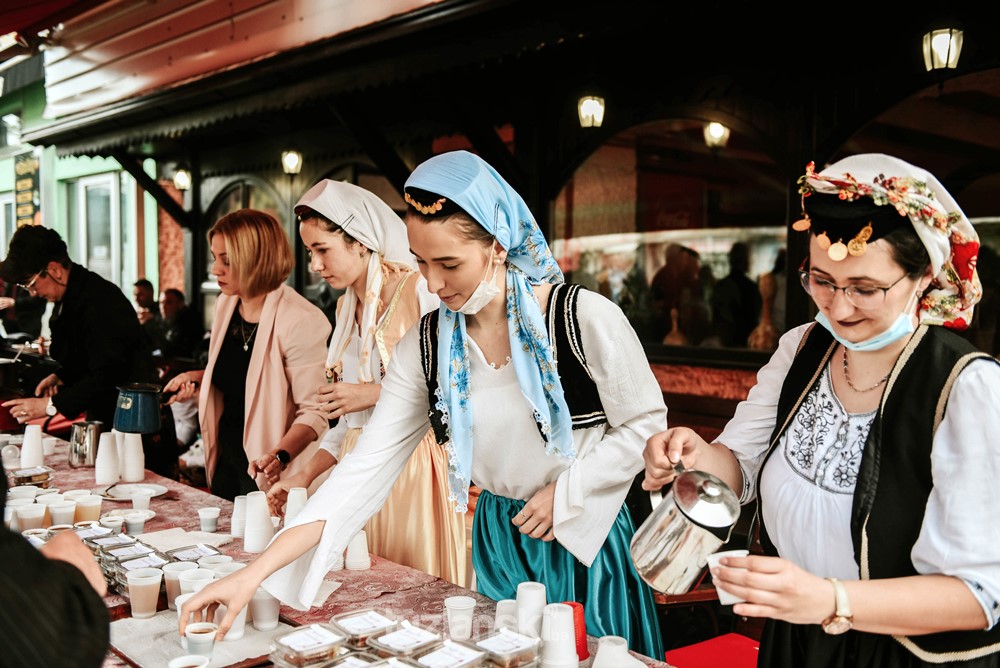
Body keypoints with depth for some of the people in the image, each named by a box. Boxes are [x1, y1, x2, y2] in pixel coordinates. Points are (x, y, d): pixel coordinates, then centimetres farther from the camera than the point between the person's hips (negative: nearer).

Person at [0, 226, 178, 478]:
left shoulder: (100, 300, -21)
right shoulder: (71, 299, 10)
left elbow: (108, 373, -25)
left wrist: (52, 405, -21)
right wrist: (61, 377, 6)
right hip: (106, 419, 10)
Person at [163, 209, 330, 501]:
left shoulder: (300, 320, -23)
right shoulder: (226, 304, 3)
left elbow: (315, 411, -23)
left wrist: (280, 455, -37)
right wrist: (198, 377, 4)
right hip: (226, 463, 8)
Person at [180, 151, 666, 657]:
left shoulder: (584, 317, -19)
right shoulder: (423, 347, -10)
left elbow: (643, 425, -7)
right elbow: (365, 467, -14)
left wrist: (563, 494, -17)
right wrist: (255, 574, -21)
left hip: (586, 540, -3)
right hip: (499, 542, 3)